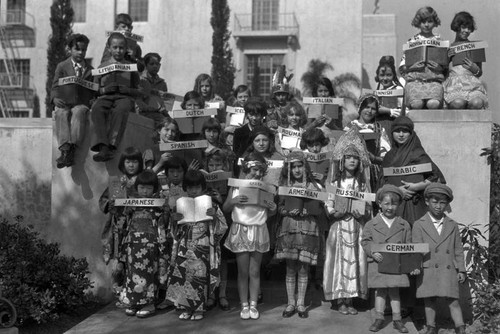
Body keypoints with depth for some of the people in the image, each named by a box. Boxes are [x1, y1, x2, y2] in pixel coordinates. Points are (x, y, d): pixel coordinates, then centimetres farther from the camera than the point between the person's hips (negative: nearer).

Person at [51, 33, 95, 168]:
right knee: (62, 114, -35)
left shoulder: (90, 70, 21)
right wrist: (55, 98, -11)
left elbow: (93, 90, 20)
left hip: (81, 104, 0)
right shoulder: (62, 66, 17)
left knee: (79, 112, -36)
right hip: (63, 104, 0)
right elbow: (55, 86, 10)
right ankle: (65, 150, -47)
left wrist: (93, 99, -3)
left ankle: (72, 148, -49)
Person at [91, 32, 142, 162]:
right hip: (105, 97, 2)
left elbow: (140, 91, 13)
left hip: (124, 98, -2)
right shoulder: (102, 67, 21)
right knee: (96, 109, -35)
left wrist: (125, 89, -6)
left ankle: (111, 147, -48)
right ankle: (103, 146, -47)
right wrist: (104, 89, -3)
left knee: (120, 110, -39)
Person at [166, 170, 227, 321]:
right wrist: (174, 220, -7)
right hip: (185, 248, 3)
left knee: (200, 276, -2)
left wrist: (214, 216, -19)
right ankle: (188, 307, 17)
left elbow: (221, 228, -2)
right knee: (184, 275, 2)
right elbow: (175, 231, 13)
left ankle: (199, 308, 13)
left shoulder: (211, 206, -1)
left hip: (203, 248, -3)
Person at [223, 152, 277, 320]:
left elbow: (268, 214, 10)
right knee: (243, 271, 4)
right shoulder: (236, 186, -2)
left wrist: (273, 209, -12)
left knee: (255, 271, 6)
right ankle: (244, 305, 14)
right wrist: (233, 201, -17)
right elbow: (225, 209, 2)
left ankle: (253, 304, 16)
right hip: (240, 230, -1)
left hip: (259, 232, 1)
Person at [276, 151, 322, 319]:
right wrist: (289, 211, -14)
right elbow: (279, 207, 5)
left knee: (303, 267, 2)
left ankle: (301, 304, 14)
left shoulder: (314, 186, 4)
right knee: (290, 267, 3)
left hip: (308, 229, -1)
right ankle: (291, 303, 14)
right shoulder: (284, 185, 8)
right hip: (288, 228, 1)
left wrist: (307, 211, -16)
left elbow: (319, 209, 2)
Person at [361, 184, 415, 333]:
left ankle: (397, 319, 19)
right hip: (378, 264, 0)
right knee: (380, 291, 8)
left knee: (394, 291, 8)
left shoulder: (404, 225, 5)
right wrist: (372, 252, -19)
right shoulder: (371, 224, 1)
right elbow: (365, 241, 0)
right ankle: (379, 318, 18)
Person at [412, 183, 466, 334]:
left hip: (448, 271, 1)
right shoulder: (419, 225, 2)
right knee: (429, 300, 7)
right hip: (428, 271, -1)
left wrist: (461, 270, 7)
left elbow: (458, 249, 12)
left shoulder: (452, 225, 10)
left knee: (453, 301, 0)